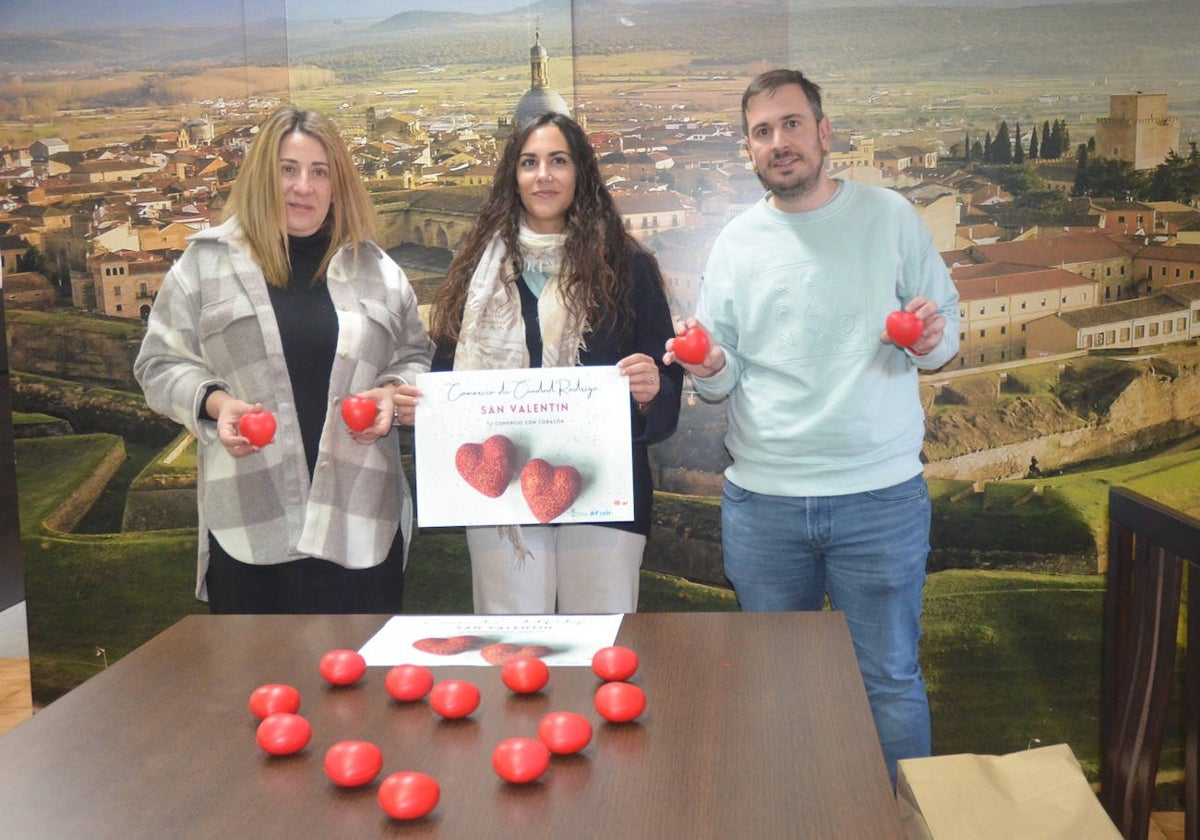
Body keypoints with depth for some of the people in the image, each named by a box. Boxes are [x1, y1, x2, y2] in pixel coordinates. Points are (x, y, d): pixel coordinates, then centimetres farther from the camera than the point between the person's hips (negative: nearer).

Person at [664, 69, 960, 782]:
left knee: (890, 682, 6)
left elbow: (947, 339, 5)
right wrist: (708, 369, -15)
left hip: (881, 493, -2)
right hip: (762, 501, 2)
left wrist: (930, 342, -18)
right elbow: (721, 381, 8)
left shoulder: (890, 217, 2)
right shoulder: (736, 243, 7)